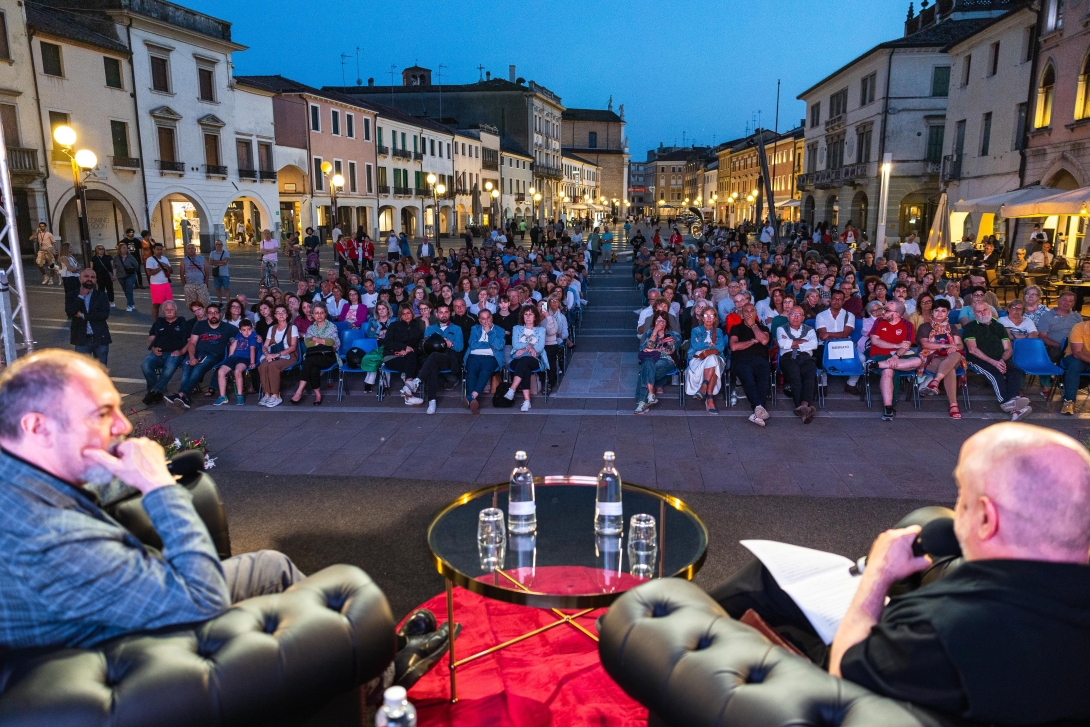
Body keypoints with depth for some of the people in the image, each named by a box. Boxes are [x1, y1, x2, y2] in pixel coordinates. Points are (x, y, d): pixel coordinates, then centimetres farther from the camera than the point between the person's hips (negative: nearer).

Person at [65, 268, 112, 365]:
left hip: (100, 338, 0)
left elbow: (105, 314, -12)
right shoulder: (72, 296, 5)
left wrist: (83, 316, -13)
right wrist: (81, 296, -10)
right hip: (82, 340, 0)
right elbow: (69, 312, -13)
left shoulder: (101, 296, 3)